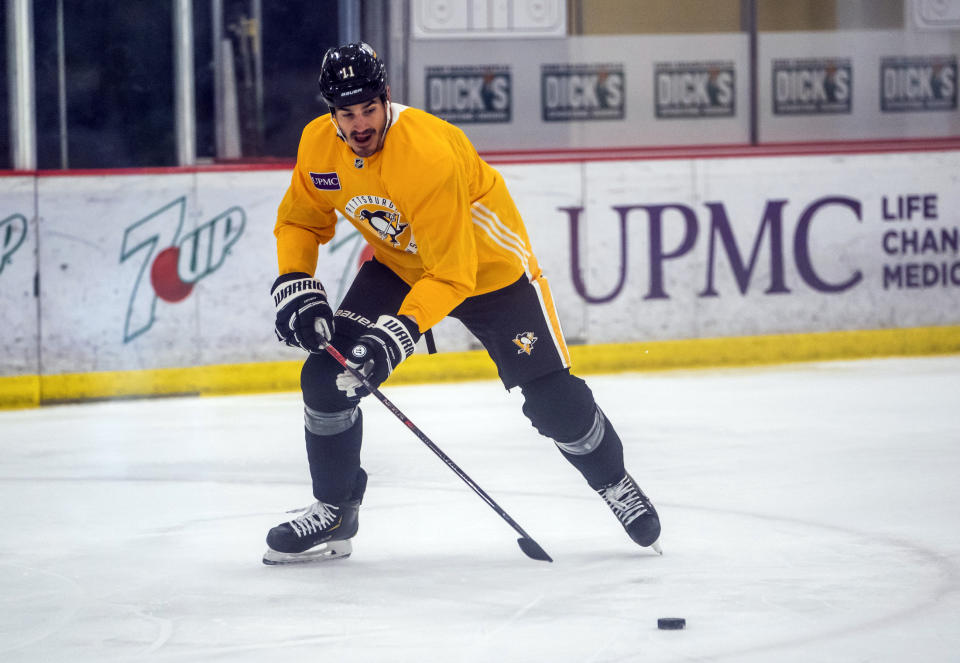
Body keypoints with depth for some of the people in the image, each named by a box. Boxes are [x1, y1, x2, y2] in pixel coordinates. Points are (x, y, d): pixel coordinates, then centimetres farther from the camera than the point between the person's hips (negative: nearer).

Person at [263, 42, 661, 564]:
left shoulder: (430, 155, -37)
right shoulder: (318, 145, -17)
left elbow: (452, 275, -35)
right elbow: (299, 221, 2)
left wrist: (399, 331, -44)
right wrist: (294, 285, -15)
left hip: (489, 267, -5)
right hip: (397, 264, 5)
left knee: (554, 399, -8)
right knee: (327, 376, -10)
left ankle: (615, 482, 21)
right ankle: (333, 511, 6)